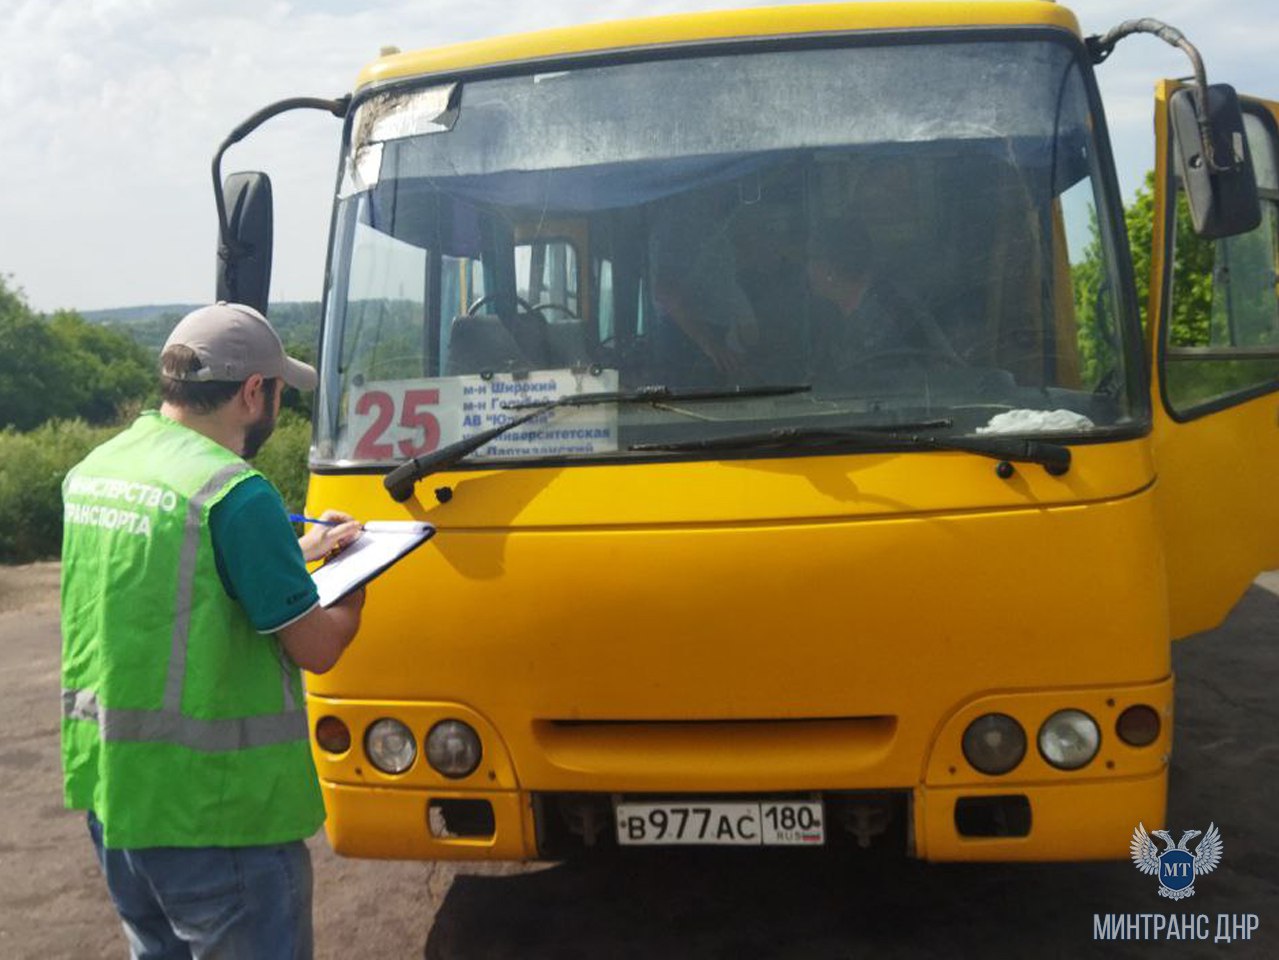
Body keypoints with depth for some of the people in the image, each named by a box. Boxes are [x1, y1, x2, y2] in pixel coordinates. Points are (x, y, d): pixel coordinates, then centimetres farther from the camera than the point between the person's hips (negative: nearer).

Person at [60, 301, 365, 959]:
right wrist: (354, 584, 5)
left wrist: (297, 551, 16)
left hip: (107, 787, 8)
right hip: (212, 807, -8)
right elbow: (316, 647, -15)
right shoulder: (234, 493, -20)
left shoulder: (91, 470, 5)